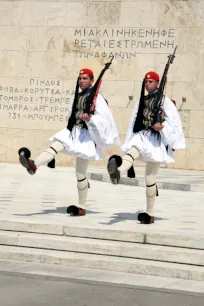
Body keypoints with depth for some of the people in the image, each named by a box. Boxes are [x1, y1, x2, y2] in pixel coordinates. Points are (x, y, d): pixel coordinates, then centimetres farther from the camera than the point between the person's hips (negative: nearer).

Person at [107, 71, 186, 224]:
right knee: (131, 153, -32)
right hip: (141, 137, 4)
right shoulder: (142, 100, 15)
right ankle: (118, 172, -66)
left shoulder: (164, 100, -1)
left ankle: (150, 214, 9)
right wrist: (129, 140, 17)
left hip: (156, 140, -4)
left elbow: (174, 121, -7)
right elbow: (135, 120, 18)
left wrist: (162, 126, -25)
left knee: (150, 178, -1)